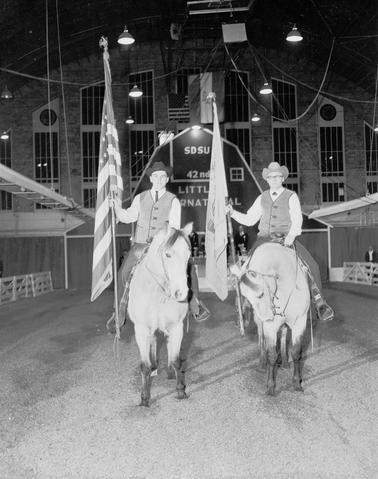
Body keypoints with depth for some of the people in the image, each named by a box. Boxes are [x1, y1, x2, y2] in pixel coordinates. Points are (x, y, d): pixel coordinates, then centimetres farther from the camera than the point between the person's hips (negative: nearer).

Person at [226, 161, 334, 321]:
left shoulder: (291, 196, 4)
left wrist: (291, 235, -25)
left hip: (287, 238, -2)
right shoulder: (262, 198, 13)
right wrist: (232, 212, 0)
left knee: (312, 266, -18)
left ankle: (320, 303, -1)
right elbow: (249, 220, 14)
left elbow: (297, 220, -5)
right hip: (264, 239, 3)